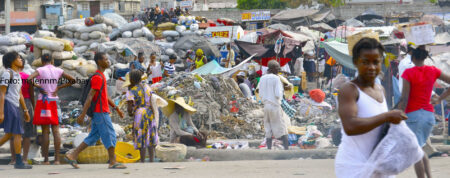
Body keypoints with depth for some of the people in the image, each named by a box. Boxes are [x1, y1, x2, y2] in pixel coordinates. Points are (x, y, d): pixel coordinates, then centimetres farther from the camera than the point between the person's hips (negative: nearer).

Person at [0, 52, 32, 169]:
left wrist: (25, 110, 20)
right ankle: (19, 162, -4)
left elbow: (19, 94, 22)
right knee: (18, 134, -8)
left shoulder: (17, 75, 18)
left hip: (15, 106, 9)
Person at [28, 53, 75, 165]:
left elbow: (29, 79, -21)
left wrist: (38, 87, -8)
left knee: (45, 131, 1)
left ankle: (46, 159, 1)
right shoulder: (58, 71, 5)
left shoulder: (41, 70, -5)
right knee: (56, 130, 3)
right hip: (54, 101, 2)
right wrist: (59, 87, 5)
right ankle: (57, 159, -1)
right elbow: (72, 80, 8)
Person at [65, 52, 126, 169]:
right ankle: (113, 162, 1)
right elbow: (90, 97, -20)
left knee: (93, 137, 11)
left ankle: (72, 156, 10)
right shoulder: (98, 78, -15)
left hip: (98, 112, 10)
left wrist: (116, 108, 25)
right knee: (110, 135, -4)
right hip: (101, 112, -10)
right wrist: (83, 114, -23)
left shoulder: (100, 76, 17)